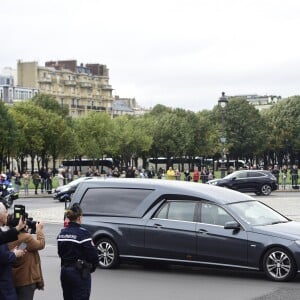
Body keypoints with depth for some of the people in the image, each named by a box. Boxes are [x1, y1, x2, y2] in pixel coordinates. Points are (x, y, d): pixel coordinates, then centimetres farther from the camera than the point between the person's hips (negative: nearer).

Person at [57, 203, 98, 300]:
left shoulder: (62, 233, 6)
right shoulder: (83, 233, -16)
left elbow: (60, 253, 11)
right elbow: (93, 254, -16)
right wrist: (91, 268, 1)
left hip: (65, 271, 7)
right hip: (79, 273, -7)